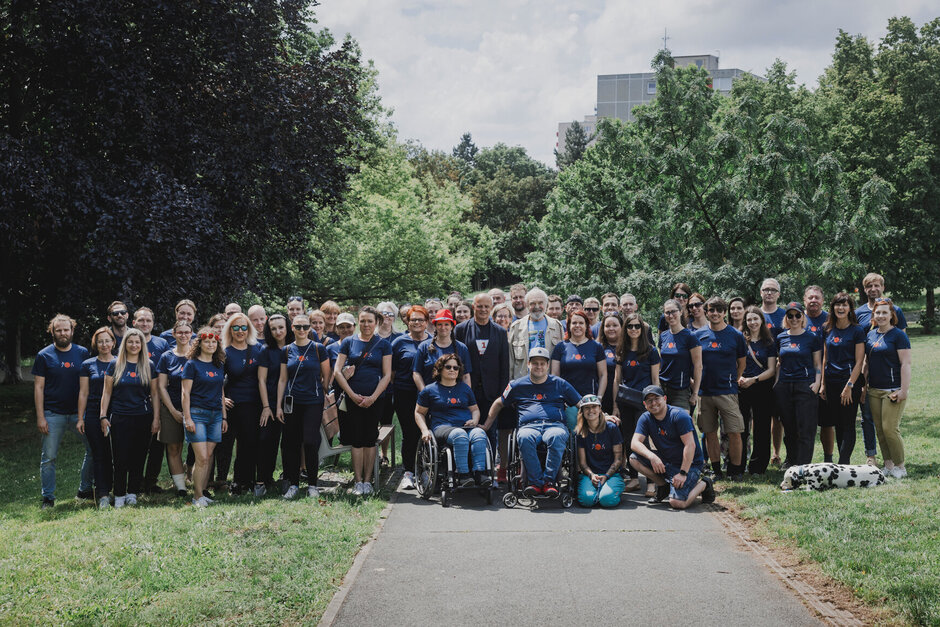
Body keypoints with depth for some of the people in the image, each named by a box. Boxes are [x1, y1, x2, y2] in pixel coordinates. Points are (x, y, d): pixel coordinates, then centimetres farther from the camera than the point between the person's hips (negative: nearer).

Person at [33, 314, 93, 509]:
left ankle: (85, 489, 16)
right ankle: (48, 498, 12)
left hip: (79, 412, 2)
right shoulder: (44, 356, 1)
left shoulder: (82, 353, 6)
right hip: (53, 415, -2)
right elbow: (38, 387, 0)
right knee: (49, 458, 2)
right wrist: (40, 417, -7)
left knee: (95, 449, 1)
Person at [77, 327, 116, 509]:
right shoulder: (87, 365, 6)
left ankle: (104, 490, 13)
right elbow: (83, 393, 6)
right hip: (94, 417, -1)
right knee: (99, 456, -1)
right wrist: (80, 418, 2)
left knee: (113, 455, 1)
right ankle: (102, 494, -1)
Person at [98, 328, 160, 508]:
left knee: (138, 457, 5)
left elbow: (154, 394, 8)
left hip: (143, 417, 1)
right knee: (120, 458, -2)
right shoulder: (115, 365, 4)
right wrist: (103, 416, -1)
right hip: (120, 418, -1)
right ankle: (119, 495, 8)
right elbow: (107, 392, 6)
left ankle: (132, 492, 17)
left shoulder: (148, 366, 7)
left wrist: (156, 418, 3)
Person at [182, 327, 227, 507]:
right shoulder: (192, 364, -3)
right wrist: (187, 418, -12)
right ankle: (198, 497, -2)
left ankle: (202, 492, 11)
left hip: (215, 415, 5)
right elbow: (185, 393, -6)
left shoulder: (219, 365, 13)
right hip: (197, 413, -5)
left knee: (208, 457, 4)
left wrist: (224, 417, 16)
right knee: (201, 457, -9)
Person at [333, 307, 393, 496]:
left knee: (370, 439, 3)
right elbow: (337, 372, 2)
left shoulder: (383, 345, 4)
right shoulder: (348, 342, 5)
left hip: (374, 398, 0)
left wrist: (372, 397, -9)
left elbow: (387, 375, 1)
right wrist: (353, 395, -6)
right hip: (353, 398, 0)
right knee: (356, 439, 0)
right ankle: (358, 481, 5)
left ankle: (367, 480, 11)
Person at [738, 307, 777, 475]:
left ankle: (757, 467, 9)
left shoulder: (769, 343, 7)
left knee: (761, 429, 2)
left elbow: (771, 370, 2)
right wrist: (739, 378, -10)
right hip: (742, 389, 0)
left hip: (763, 389, 0)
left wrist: (753, 379, -11)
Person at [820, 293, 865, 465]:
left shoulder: (857, 331, -5)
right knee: (837, 424, 8)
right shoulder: (827, 329, 9)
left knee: (847, 424, -3)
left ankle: (843, 463, -1)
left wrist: (849, 386, -14)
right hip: (831, 382, 5)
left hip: (850, 380, -5)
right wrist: (823, 384, 7)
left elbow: (859, 361, -8)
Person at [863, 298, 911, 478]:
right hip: (874, 390, 7)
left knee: (890, 428, -9)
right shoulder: (870, 335, 12)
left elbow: (906, 364, -11)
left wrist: (904, 390, -16)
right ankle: (888, 465, 16)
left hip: (893, 389, -7)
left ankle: (900, 467, 3)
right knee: (879, 429, 8)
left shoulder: (898, 335, -7)